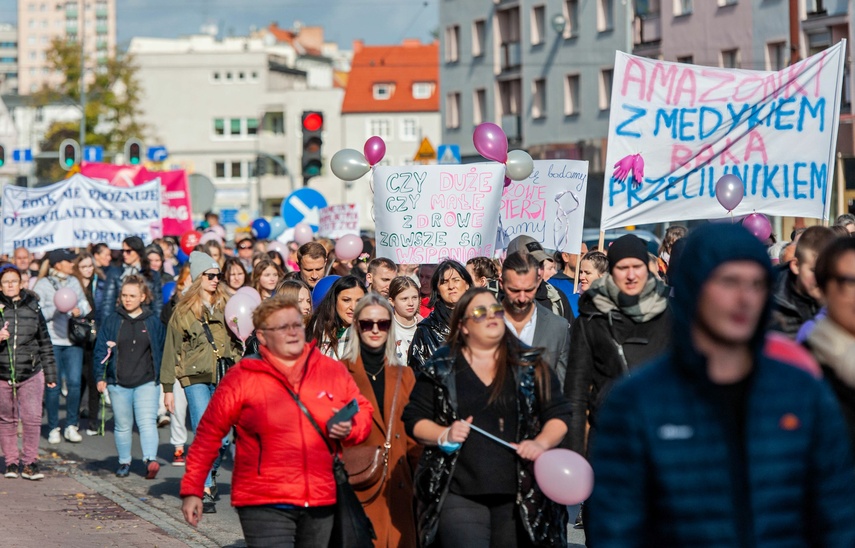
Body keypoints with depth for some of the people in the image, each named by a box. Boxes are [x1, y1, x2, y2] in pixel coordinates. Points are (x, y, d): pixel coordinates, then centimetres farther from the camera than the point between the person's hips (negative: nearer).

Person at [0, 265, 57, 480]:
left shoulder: (33, 308, 6)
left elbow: (45, 343, 12)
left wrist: (50, 374, 13)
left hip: (31, 374, 0)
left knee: (32, 418, -7)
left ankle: (29, 463, 2)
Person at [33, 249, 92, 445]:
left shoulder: (74, 282, 12)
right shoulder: (43, 284, -1)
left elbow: (85, 304, 14)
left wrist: (79, 310, -7)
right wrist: (58, 309, -17)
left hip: (73, 340, 3)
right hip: (51, 340, -3)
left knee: (74, 382, -3)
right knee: (52, 385, -1)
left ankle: (71, 426, 7)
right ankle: (53, 428, 8)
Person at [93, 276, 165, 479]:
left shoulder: (153, 322, 6)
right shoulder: (112, 321, 5)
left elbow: (160, 351, 11)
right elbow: (101, 350, 5)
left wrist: (160, 377, 10)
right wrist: (100, 377, -2)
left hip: (147, 382, -1)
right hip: (118, 383, 1)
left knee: (147, 421, -16)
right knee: (123, 425, 8)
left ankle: (150, 460, -28)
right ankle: (124, 463, 19)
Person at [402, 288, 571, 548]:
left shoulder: (530, 365, 9)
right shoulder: (440, 368, 6)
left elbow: (558, 415, 9)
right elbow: (414, 419, 8)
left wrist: (541, 443, -9)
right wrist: (444, 435, -10)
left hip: (521, 495, 2)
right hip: (459, 495, -2)